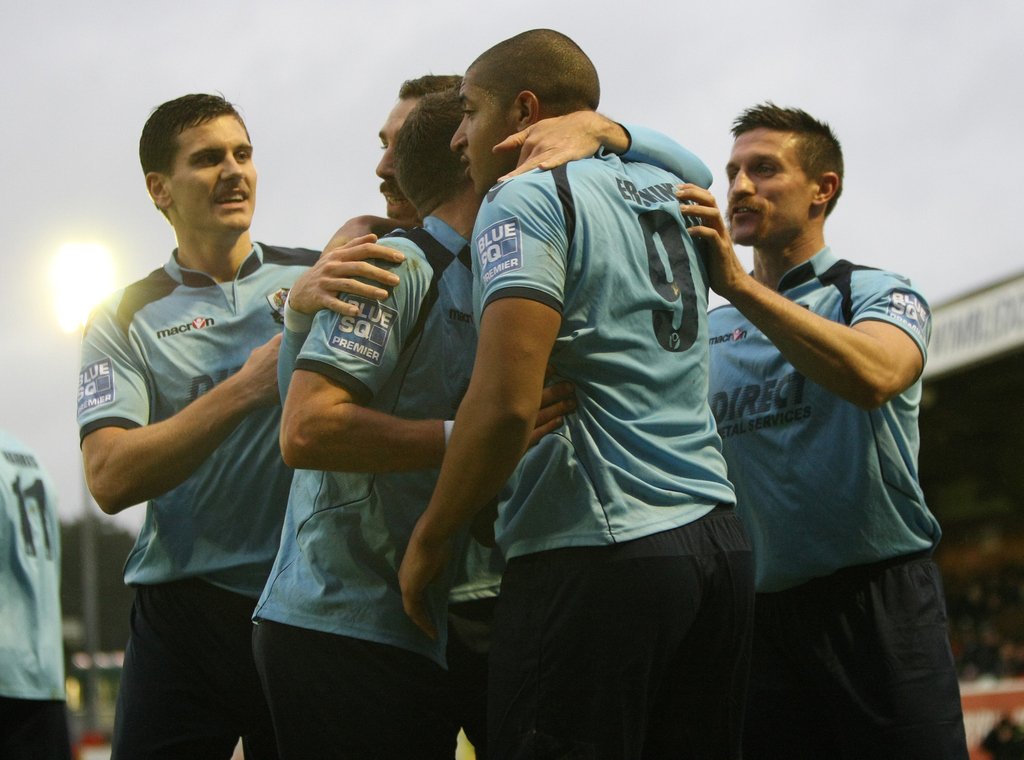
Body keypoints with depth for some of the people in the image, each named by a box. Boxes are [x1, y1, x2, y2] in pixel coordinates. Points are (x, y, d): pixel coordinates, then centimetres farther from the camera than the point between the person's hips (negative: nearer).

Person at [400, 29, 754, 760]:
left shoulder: (526, 199, -5)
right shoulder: (665, 192, 16)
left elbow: (505, 404, -16)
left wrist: (429, 539, -5)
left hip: (598, 553, -8)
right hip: (720, 537, 8)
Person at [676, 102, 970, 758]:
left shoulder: (879, 295, 4)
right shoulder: (709, 331, 16)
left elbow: (872, 376, -20)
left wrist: (740, 285, -26)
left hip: (879, 603, -3)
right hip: (760, 617, 4)